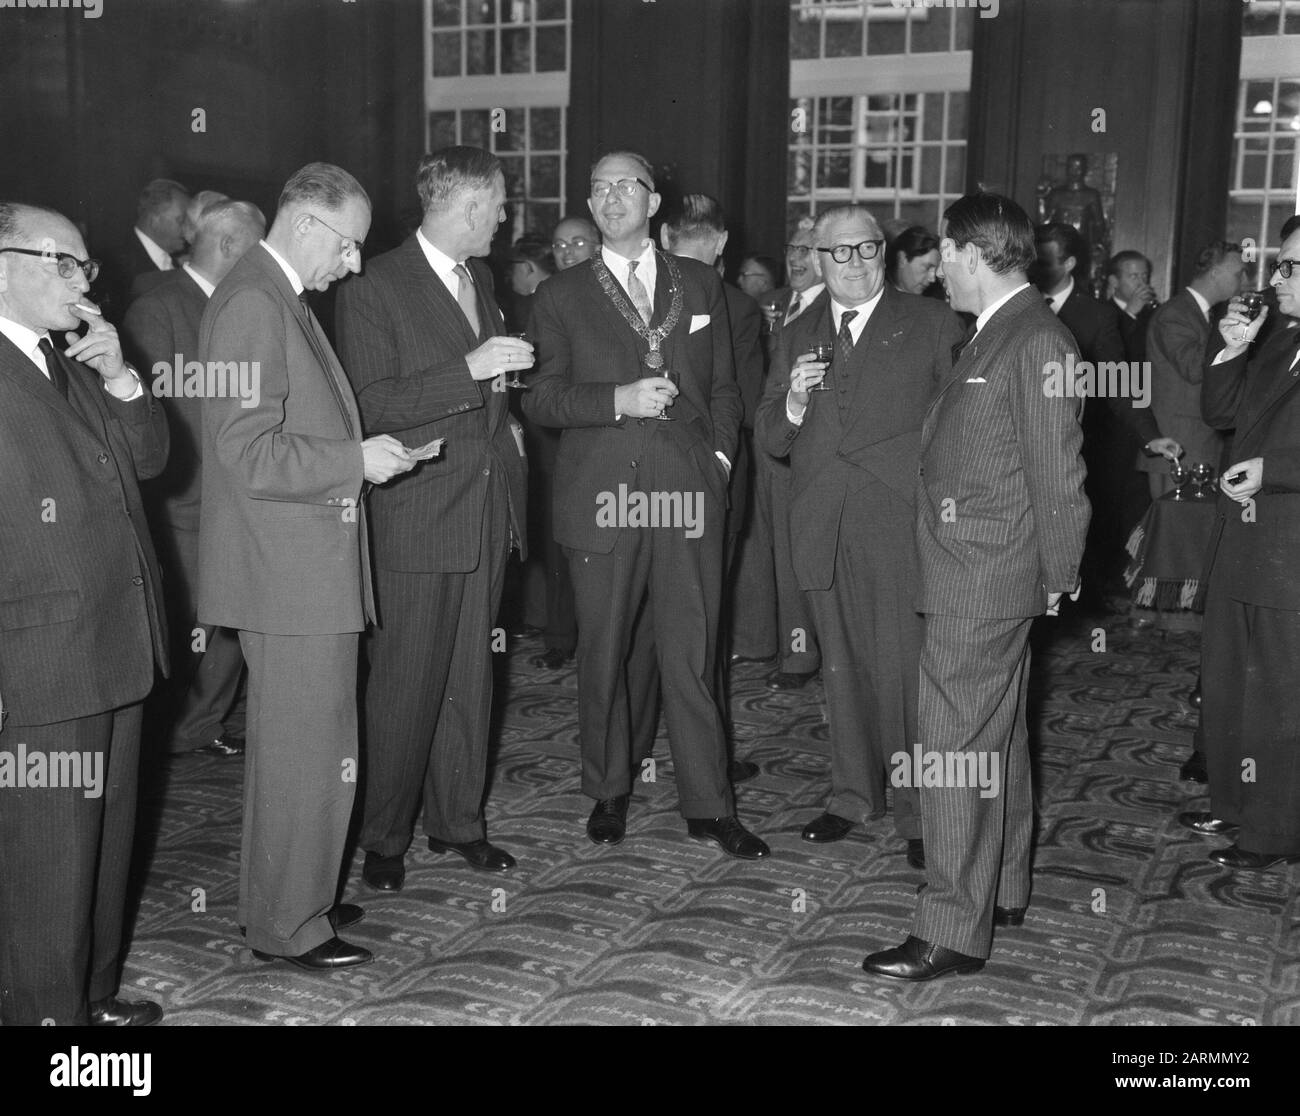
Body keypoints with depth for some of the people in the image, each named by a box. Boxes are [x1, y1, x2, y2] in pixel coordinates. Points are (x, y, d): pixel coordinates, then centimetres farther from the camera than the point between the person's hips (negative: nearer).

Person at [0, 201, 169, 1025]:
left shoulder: (73, 369, 16)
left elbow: (148, 459, 16)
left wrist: (121, 380, 0)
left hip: (115, 650, 9)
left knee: (107, 839, 18)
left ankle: (93, 995, 33)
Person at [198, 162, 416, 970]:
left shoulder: (284, 300, 17)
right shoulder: (252, 303, -16)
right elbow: (249, 453, -22)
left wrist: (362, 451, 11)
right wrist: (356, 461, -18)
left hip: (309, 565, 11)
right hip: (288, 571, -11)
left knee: (292, 745, 19)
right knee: (311, 752, -2)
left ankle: (288, 898, 32)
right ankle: (289, 927, 11)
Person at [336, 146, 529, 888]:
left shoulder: (479, 277, 16)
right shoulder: (376, 289, -10)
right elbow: (370, 407, -18)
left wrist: (505, 421, 13)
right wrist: (469, 371, -23)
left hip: (488, 506, 7)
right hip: (417, 514, -7)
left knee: (471, 675, 12)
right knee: (407, 682, 0)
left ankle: (458, 820, 25)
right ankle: (384, 838, 14)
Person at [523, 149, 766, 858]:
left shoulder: (701, 286, 14)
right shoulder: (561, 297, 8)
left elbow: (723, 386, 18)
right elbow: (540, 398, 1)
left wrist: (720, 455, 4)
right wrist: (618, 400, -13)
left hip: (689, 492, 1)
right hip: (601, 494, 0)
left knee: (692, 656, 1)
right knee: (602, 655, 8)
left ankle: (708, 806, 11)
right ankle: (608, 792, 24)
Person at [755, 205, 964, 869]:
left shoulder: (932, 325, 5)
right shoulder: (797, 339, 15)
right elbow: (771, 441, 12)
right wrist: (793, 400, -8)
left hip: (903, 526, -4)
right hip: (824, 532, 4)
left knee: (904, 669, -7)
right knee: (842, 669, 13)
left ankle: (922, 813, 5)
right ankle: (852, 795, 27)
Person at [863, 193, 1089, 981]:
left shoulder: (1036, 341, -17)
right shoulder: (995, 334, 13)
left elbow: (1057, 473, -16)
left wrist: (1058, 577, -9)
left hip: (983, 577, -10)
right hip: (974, 570, 10)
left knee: (958, 745, -5)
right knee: (997, 737, 19)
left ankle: (955, 931, 4)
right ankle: (1003, 890, 33)